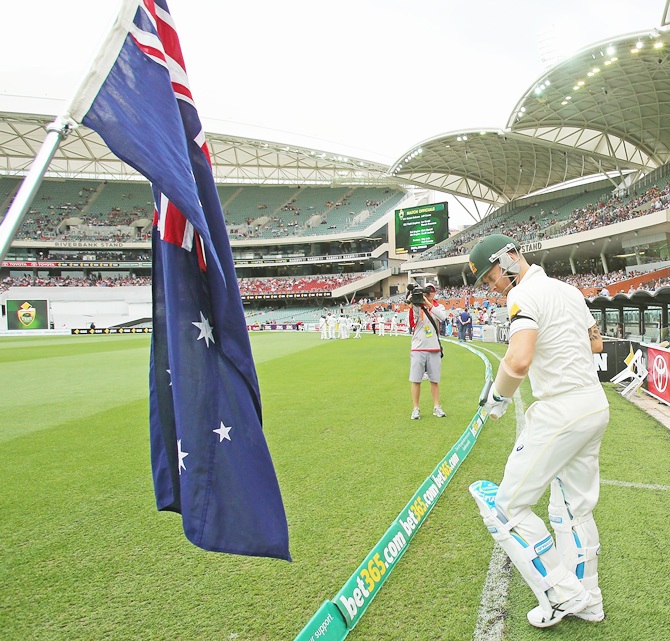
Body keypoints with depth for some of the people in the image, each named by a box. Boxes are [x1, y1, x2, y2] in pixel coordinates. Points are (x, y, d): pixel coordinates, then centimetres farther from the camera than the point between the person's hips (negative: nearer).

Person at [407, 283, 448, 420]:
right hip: (418, 349, -1)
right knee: (416, 380, 1)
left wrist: (429, 304, -27)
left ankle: (437, 407, 18)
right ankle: (416, 409, 9)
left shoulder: (438, 307, 6)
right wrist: (412, 303, -40)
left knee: (435, 380, 8)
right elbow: (414, 314, -21)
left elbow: (443, 317, -16)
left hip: (434, 350, 2)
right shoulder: (417, 305, 1)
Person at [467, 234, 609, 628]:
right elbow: (596, 343, 27)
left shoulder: (525, 294, -15)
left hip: (560, 413, -10)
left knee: (509, 506, 1)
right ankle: (587, 601, 33)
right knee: (575, 508, 20)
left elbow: (519, 361, -30)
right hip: (597, 405, 10)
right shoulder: (569, 290, 13)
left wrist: (498, 395, -13)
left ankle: (562, 595, 9)